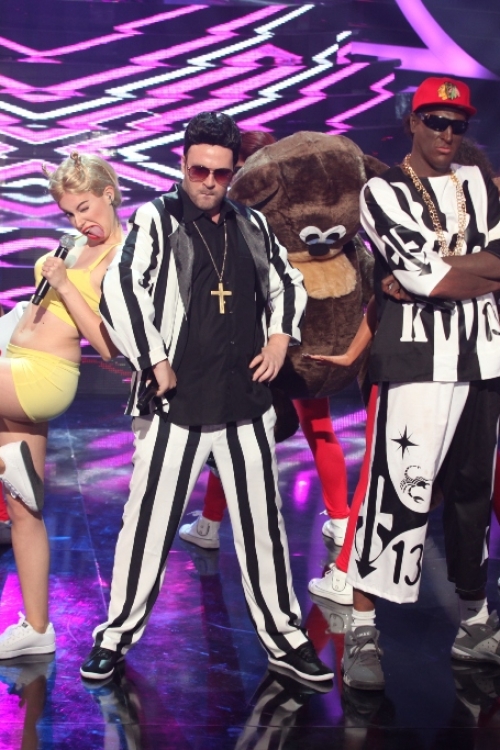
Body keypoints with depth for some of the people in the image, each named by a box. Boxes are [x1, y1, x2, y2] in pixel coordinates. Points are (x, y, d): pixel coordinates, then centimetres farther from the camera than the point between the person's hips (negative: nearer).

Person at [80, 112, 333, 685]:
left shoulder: (252, 226, 11)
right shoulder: (157, 221, -4)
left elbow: (288, 284, 24)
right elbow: (119, 291, -16)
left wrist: (280, 338, 9)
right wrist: (154, 362, -15)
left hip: (246, 403, 4)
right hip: (178, 403, -4)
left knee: (261, 523, 10)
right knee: (149, 520, 2)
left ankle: (282, 634, 22)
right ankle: (118, 632, 19)